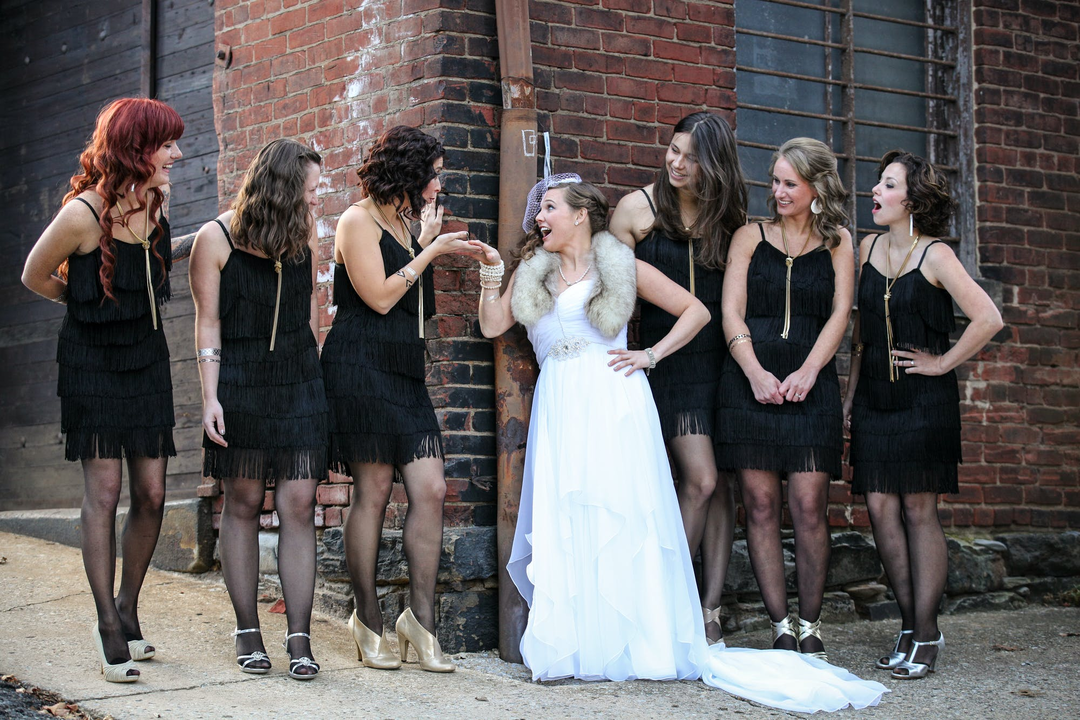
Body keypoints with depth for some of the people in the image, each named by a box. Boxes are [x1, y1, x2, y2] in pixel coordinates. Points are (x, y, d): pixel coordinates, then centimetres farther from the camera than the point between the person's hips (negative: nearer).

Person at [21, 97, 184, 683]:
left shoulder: (155, 197, 0)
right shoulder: (83, 213, -20)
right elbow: (34, 277, -4)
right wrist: (91, 304, 7)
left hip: (146, 358, 6)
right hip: (92, 363, -6)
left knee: (151, 493, 4)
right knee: (103, 489, -7)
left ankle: (127, 611, 20)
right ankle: (109, 628, -1)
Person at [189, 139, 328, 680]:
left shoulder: (306, 238, 6)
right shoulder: (216, 239, -5)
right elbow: (208, 322, -3)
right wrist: (210, 398, -9)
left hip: (299, 383, 3)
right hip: (240, 383, -2)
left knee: (298, 505, -4)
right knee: (242, 503, 3)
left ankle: (299, 638, -3)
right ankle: (247, 631, 12)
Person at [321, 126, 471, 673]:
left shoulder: (400, 224, 20)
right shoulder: (358, 221, -4)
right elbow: (380, 298, -13)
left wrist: (425, 241, 12)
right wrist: (431, 250, -7)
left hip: (404, 373, 8)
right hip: (361, 369, -8)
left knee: (431, 489, -3)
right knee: (373, 491, -5)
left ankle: (421, 618, 2)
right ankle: (368, 620, 6)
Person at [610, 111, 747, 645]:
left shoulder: (730, 219, 9)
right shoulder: (638, 208, 2)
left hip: (722, 362, 3)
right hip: (668, 360, -3)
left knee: (723, 486, 0)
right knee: (701, 480, -14)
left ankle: (709, 612, 6)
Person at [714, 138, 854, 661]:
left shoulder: (836, 244, 13)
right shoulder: (750, 237, 12)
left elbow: (839, 314, 4)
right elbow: (731, 312, 4)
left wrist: (807, 372, -10)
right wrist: (756, 373, -10)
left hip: (810, 386, 0)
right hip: (750, 382, 0)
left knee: (809, 506, -7)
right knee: (760, 505, -3)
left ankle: (810, 628, 3)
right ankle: (780, 629, 2)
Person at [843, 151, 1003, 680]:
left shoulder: (935, 255, -8)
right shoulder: (868, 248, 9)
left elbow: (988, 319, -16)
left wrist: (943, 363, -10)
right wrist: (850, 394, 13)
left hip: (925, 399, -5)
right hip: (875, 397, 5)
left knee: (918, 508, -4)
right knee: (880, 507, 1)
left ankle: (926, 634, 4)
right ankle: (910, 624, 12)